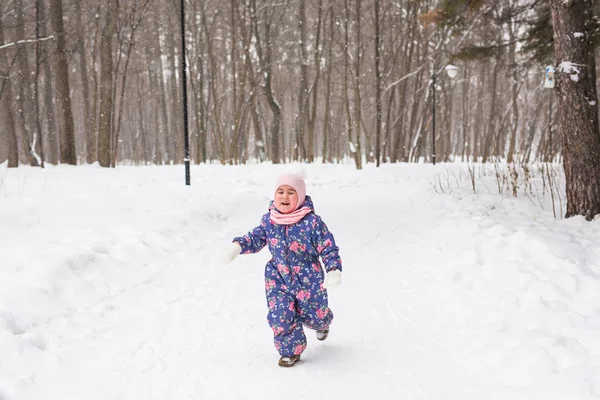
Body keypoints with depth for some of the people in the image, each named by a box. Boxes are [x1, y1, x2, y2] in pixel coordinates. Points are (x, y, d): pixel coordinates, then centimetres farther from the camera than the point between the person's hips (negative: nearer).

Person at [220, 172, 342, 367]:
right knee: (280, 316, -8)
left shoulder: (312, 221, -20)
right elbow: (256, 238, 9)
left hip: (308, 279, -2)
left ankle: (322, 322, 54)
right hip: (278, 278, 3)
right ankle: (291, 350, 17)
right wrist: (238, 245, -7)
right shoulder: (269, 219, -6)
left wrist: (334, 270, -26)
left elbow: (329, 248, -14)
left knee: (314, 315, 15)